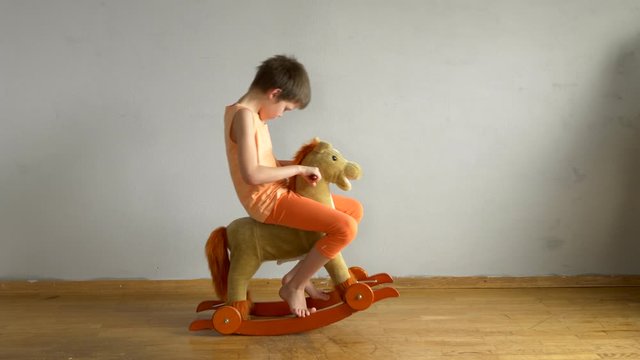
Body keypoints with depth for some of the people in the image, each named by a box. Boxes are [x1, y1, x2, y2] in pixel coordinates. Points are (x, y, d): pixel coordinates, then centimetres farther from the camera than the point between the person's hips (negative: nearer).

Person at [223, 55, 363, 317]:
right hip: (268, 201, -10)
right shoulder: (244, 115, -17)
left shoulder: (250, 114, 14)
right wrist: (299, 169, -17)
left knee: (354, 209, 12)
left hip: (277, 194, 10)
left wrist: (300, 163, 7)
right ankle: (293, 286, -2)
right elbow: (252, 174, -26)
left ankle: (298, 274, 13)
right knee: (345, 228, -21)